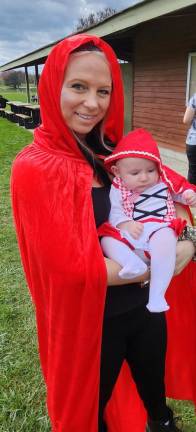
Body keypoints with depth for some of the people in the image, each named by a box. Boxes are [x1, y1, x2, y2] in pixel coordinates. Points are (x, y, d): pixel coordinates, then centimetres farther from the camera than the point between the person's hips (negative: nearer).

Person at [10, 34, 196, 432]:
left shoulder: (111, 152, -2)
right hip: (92, 320, -6)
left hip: (146, 302, 6)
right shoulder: (35, 167, -22)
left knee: (152, 373, 31)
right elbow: (71, 266, -25)